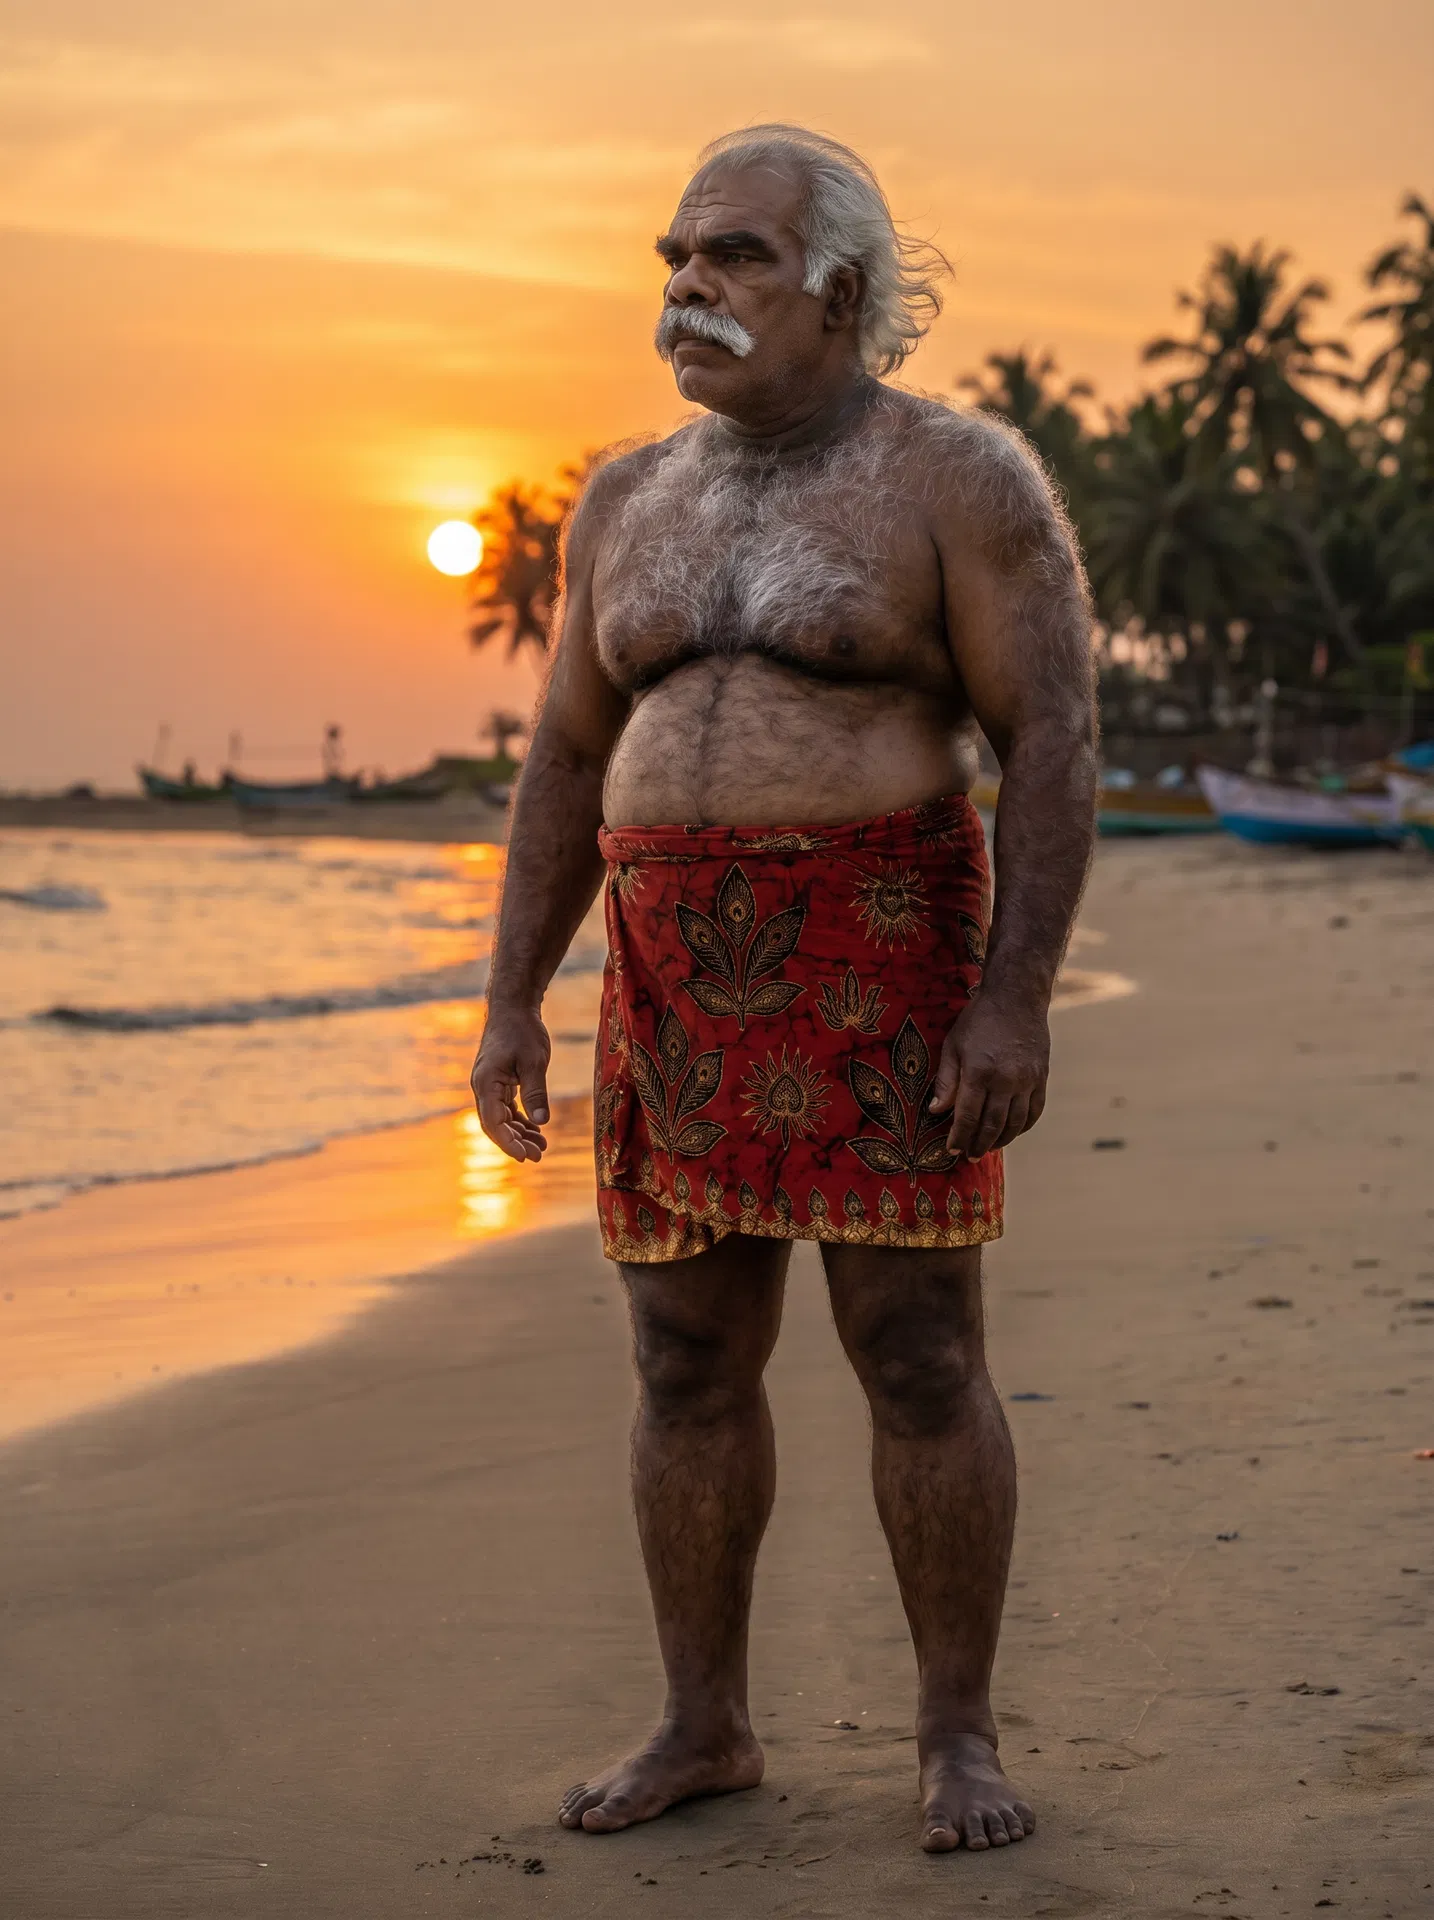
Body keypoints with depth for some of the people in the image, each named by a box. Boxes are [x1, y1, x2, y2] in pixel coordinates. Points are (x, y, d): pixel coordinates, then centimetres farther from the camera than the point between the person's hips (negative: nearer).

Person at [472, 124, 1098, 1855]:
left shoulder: (960, 480, -7)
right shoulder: (631, 505, 9)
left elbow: (1055, 745, -11)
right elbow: (567, 766, 12)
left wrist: (1018, 998, -19)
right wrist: (512, 1001, 5)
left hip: (884, 967, -5)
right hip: (686, 977, 5)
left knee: (919, 1360, -4)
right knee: (687, 1364, 7)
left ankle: (959, 1737, 10)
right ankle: (703, 1728, 19)